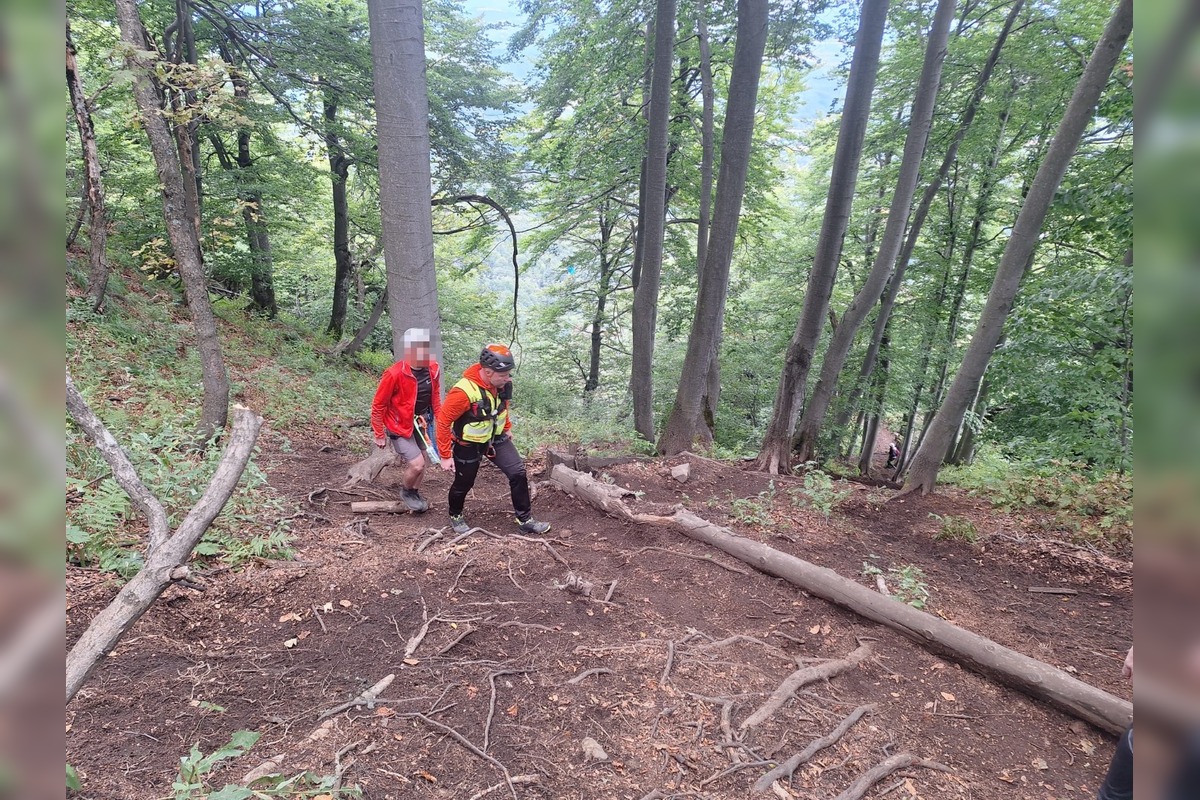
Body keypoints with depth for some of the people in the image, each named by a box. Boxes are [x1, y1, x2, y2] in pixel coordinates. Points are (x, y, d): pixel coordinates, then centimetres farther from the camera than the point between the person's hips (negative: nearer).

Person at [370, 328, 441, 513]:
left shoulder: (433, 369, -11)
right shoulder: (395, 374, -27)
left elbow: (435, 396, 7)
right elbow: (378, 405, -16)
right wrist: (379, 435, -9)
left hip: (420, 423, 6)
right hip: (399, 427, -6)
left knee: (422, 461, 17)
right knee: (417, 464, -11)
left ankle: (415, 493, 42)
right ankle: (406, 492, 20)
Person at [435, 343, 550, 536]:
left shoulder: (501, 383, -15)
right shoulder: (464, 392, -35)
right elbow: (443, 421, -24)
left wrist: (506, 429, 18)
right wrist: (445, 456, -18)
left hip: (496, 438, 5)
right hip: (469, 445, -5)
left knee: (518, 473, -1)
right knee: (464, 483, 13)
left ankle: (525, 520, 12)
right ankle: (455, 516, 43)